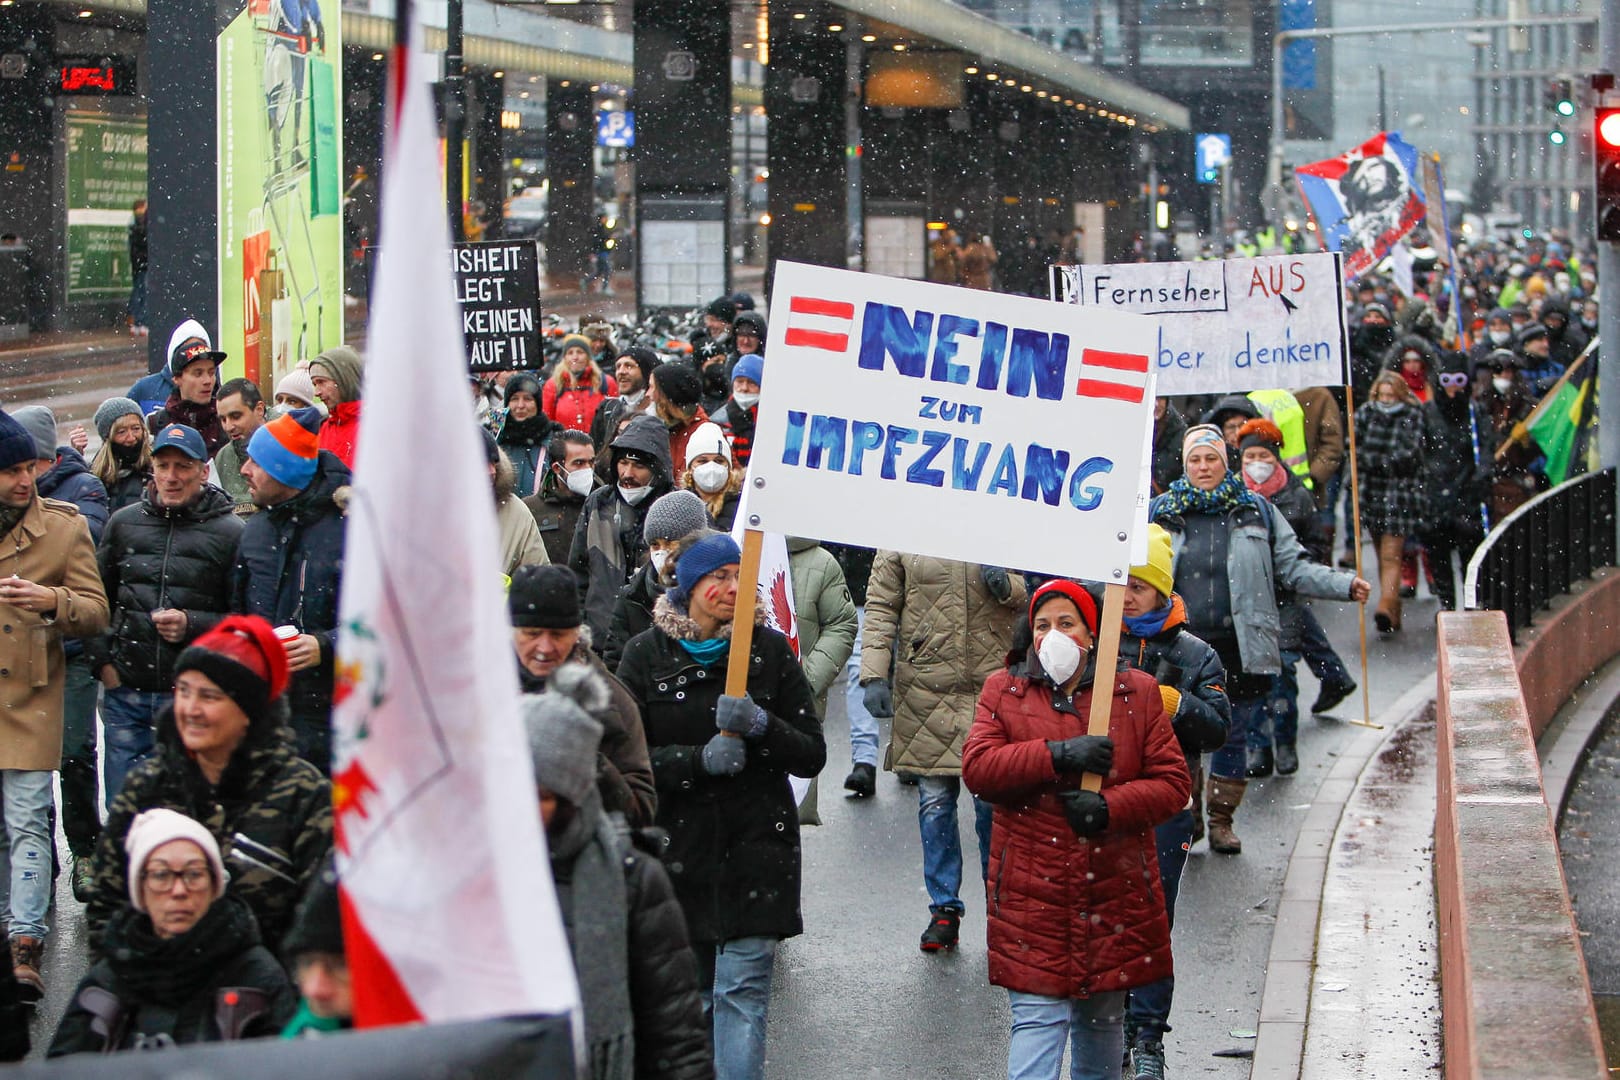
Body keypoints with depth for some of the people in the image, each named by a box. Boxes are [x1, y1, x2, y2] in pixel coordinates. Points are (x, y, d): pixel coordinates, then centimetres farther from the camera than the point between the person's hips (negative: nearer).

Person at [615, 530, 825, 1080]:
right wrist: (698, 760, -18)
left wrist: (760, 725, -18)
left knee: (743, 991, -7)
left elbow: (812, 754, 0)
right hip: (679, 848, 1)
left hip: (756, 848, -1)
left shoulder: (770, 649, 2)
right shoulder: (646, 654, 1)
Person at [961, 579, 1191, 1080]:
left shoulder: (1136, 692, 6)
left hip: (1115, 890, 2)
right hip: (1032, 895, -2)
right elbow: (977, 767, -9)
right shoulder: (1003, 691, 6)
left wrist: (1109, 807, -16)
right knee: (1038, 1018, -10)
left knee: (1103, 1018, 14)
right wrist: (1058, 755, -20)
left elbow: (1172, 782, 1)